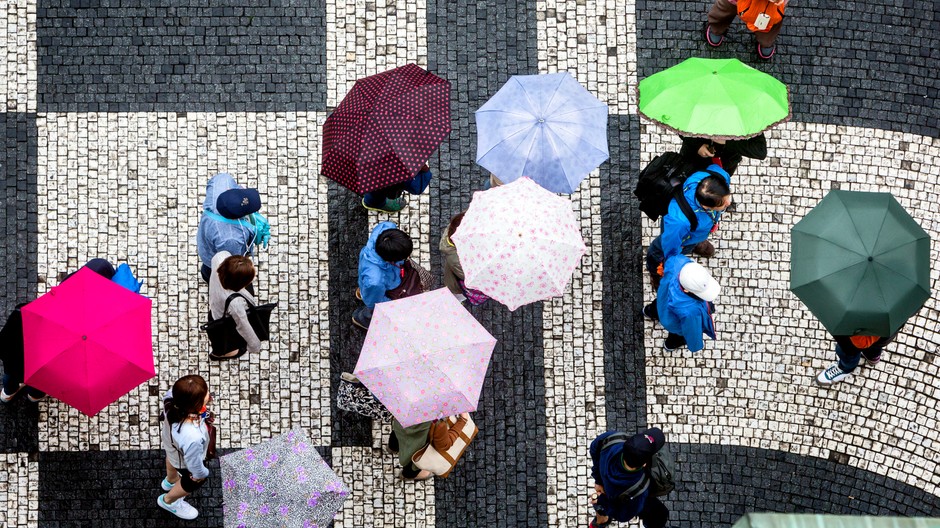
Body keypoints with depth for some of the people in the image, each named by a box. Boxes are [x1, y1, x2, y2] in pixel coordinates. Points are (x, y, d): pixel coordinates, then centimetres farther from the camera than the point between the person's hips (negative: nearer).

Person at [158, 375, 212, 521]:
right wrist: (201, 473, -8)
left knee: (171, 457, 40)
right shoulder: (192, 438, -52)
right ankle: (168, 501, 60)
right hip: (184, 462, -5)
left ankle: (170, 481, 75)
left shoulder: (171, 399, -40)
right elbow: (194, 463, -29)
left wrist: (202, 399, -15)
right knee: (194, 482, 30)